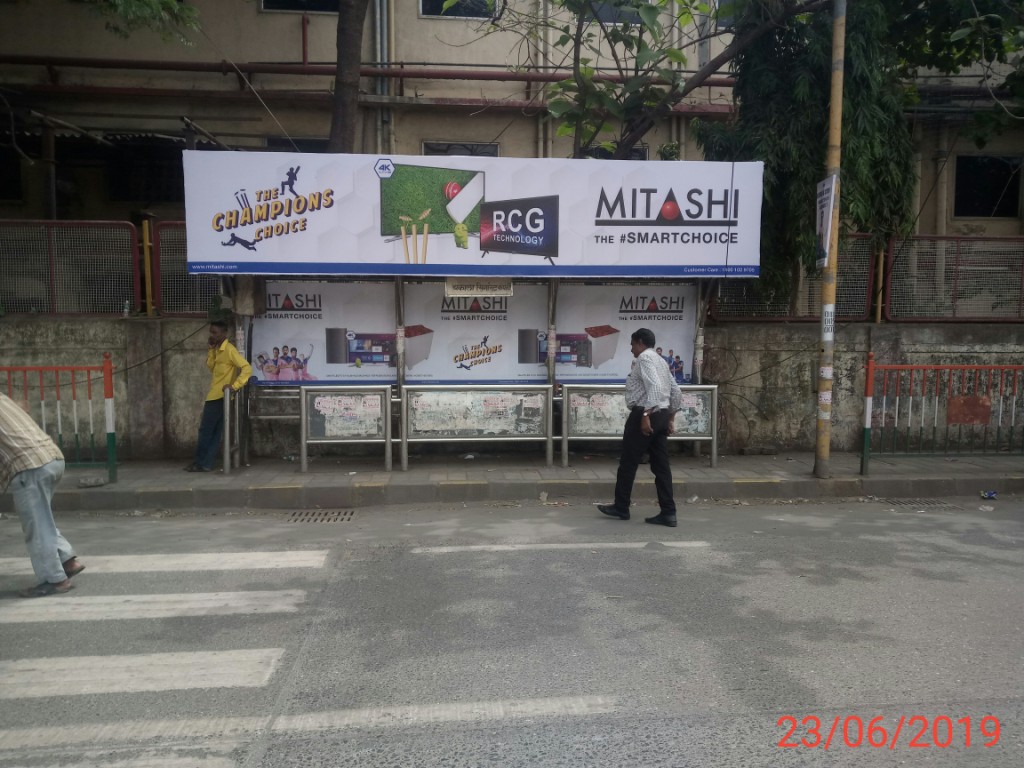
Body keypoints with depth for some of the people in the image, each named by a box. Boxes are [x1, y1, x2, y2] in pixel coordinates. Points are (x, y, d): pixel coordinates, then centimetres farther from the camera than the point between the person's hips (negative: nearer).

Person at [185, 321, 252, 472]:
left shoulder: (229, 350, -15)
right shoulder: (215, 349, 14)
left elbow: (247, 368, -22)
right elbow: (210, 366, 12)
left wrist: (234, 386, -26)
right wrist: (212, 351, 0)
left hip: (220, 396, -9)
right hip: (214, 395, 9)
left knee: (205, 430, -1)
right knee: (214, 432, 9)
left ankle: (201, 463, 8)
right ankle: (206, 463, 12)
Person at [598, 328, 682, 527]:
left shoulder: (644, 358, -9)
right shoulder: (660, 360, 20)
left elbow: (655, 387, -24)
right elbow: (676, 392, 20)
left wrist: (646, 415, -27)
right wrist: (670, 418, 22)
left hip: (644, 415, -9)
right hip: (661, 415, 9)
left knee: (628, 463, 2)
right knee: (661, 465, 7)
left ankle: (621, 508, 12)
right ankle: (668, 513, 6)